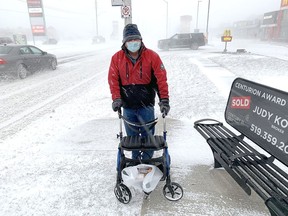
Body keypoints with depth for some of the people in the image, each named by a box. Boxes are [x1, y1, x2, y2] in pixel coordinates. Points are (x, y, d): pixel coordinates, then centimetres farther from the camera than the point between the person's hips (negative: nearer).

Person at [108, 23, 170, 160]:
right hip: (127, 106, 2)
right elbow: (113, 79, 0)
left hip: (146, 105, -2)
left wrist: (164, 100, -13)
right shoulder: (117, 58, 0)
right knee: (132, 136, 14)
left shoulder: (152, 56, -6)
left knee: (148, 135, 7)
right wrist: (116, 99, -10)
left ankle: (147, 160, 26)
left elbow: (161, 78, -8)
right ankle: (135, 159, 33)